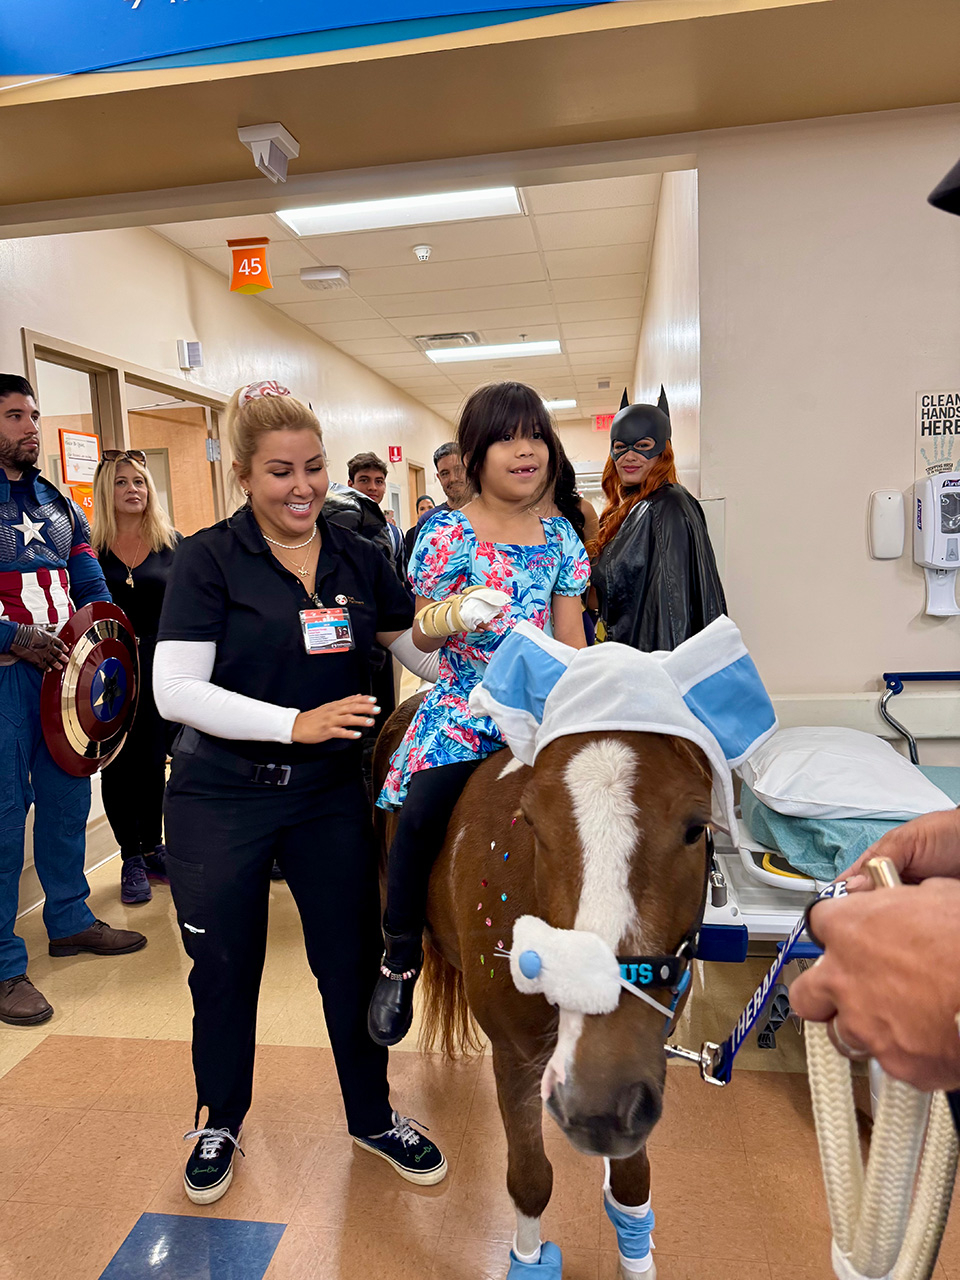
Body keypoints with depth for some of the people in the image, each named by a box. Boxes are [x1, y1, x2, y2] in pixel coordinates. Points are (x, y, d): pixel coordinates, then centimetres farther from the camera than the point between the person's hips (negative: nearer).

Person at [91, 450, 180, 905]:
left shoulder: (172, 544, 3)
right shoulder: (88, 548, -2)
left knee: (154, 761, 10)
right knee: (119, 764, 7)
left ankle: (153, 848, 28)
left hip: (161, 666, 1)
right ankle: (131, 858, 20)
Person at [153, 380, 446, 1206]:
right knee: (225, 969, 16)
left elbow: (424, 649, 11)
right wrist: (295, 722, -27)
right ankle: (220, 1123, 43)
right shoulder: (210, 558, -11)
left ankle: (373, 1115, 39)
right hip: (221, 800, -2)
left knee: (353, 959, 14)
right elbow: (175, 690, -18)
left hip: (332, 796, 3)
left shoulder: (358, 558, 1)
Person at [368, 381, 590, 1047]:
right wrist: (449, 618, -24)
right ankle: (401, 957, 4)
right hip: (462, 710, -3)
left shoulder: (559, 536, 9)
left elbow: (571, 638, 12)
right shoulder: (449, 534, -2)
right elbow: (421, 637, -1)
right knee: (420, 818, -23)